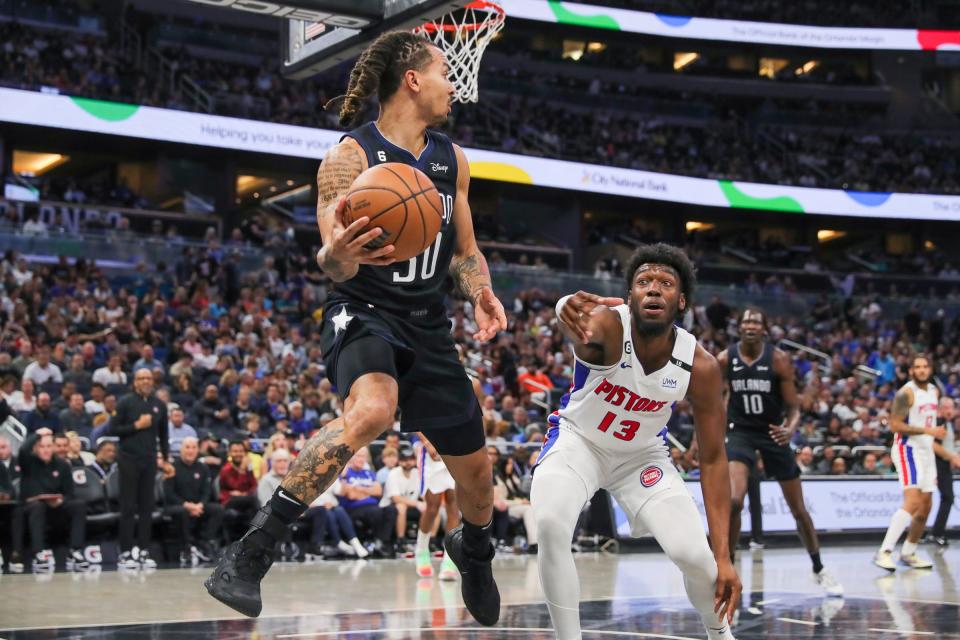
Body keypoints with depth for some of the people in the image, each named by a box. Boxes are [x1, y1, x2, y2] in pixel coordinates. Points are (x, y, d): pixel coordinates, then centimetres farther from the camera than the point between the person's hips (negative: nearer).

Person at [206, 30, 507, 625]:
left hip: (428, 326, 6)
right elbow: (335, 265, -16)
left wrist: (482, 294, -3)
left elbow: (465, 252, 18)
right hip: (364, 313, -6)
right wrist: (337, 254, -40)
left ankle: (474, 550, 49)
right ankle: (254, 548, -31)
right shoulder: (350, 156, -11)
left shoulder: (452, 158, 8)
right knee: (371, 410, -39)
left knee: (476, 471, 13)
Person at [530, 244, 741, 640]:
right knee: (550, 525, -31)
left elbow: (712, 459, -13)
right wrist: (569, 312, -86)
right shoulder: (609, 327, -32)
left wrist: (723, 557, -18)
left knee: (695, 556, -12)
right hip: (578, 441, -2)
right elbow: (582, 327, -59)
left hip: (642, 454, 2)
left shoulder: (700, 367, -21)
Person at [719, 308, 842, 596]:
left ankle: (819, 569, 29)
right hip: (740, 432, 0)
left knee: (798, 509, 10)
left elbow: (794, 407, -11)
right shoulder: (725, 359, -9)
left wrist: (791, 428, -31)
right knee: (733, 501, -23)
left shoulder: (778, 359, -13)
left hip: (773, 432, 1)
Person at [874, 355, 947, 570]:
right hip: (908, 449, -9)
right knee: (912, 502, -22)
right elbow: (895, 425, -21)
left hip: (926, 451, 9)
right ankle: (884, 552, -25)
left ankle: (908, 553, 24)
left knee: (926, 506, 11)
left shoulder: (934, 391, 12)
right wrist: (928, 430, -24)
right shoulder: (906, 393, -14)